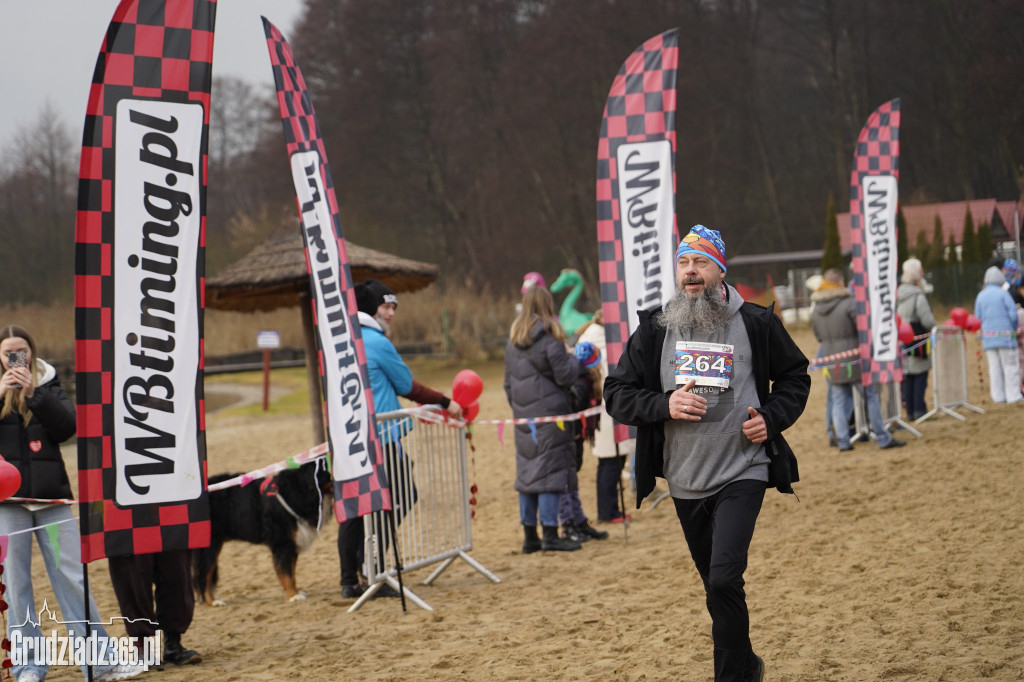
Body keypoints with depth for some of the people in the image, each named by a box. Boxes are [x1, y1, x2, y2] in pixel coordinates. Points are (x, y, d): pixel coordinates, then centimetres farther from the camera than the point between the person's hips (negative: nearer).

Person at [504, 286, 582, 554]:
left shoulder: (513, 341, 10)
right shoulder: (549, 338, -11)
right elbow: (565, 376, -12)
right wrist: (571, 357, 5)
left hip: (523, 416, 7)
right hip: (549, 413, -7)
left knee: (526, 471, 9)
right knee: (550, 470, -4)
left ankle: (529, 536, 12)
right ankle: (550, 535, -6)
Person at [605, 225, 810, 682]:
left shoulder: (756, 323, -1)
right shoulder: (653, 329, 2)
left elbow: (795, 376, 12)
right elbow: (617, 393, 4)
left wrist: (772, 418, -5)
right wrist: (663, 405, -14)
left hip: (742, 474, -3)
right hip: (685, 481, 3)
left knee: (723, 581, -19)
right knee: (717, 587, 16)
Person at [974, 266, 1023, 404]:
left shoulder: (981, 296, 6)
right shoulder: (1003, 294, -7)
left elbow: (978, 317, 7)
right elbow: (1013, 313, -11)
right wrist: (1014, 329, 4)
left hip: (988, 336, 5)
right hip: (1005, 334, -5)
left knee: (994, 367, 8)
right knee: (1010, 366, 1)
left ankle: (998, 396, 8)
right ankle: (1013, 395, 0)